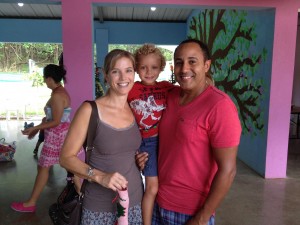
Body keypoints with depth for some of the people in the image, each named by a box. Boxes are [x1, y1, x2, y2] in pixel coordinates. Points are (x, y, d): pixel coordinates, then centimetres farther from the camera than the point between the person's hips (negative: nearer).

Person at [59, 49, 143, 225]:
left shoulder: (135, 109, 1)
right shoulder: (90, 110, -13)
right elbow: (66, 157, -10)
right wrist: (100, 176, -23)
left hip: (135, 200, 4)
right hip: (100, 207, -4)